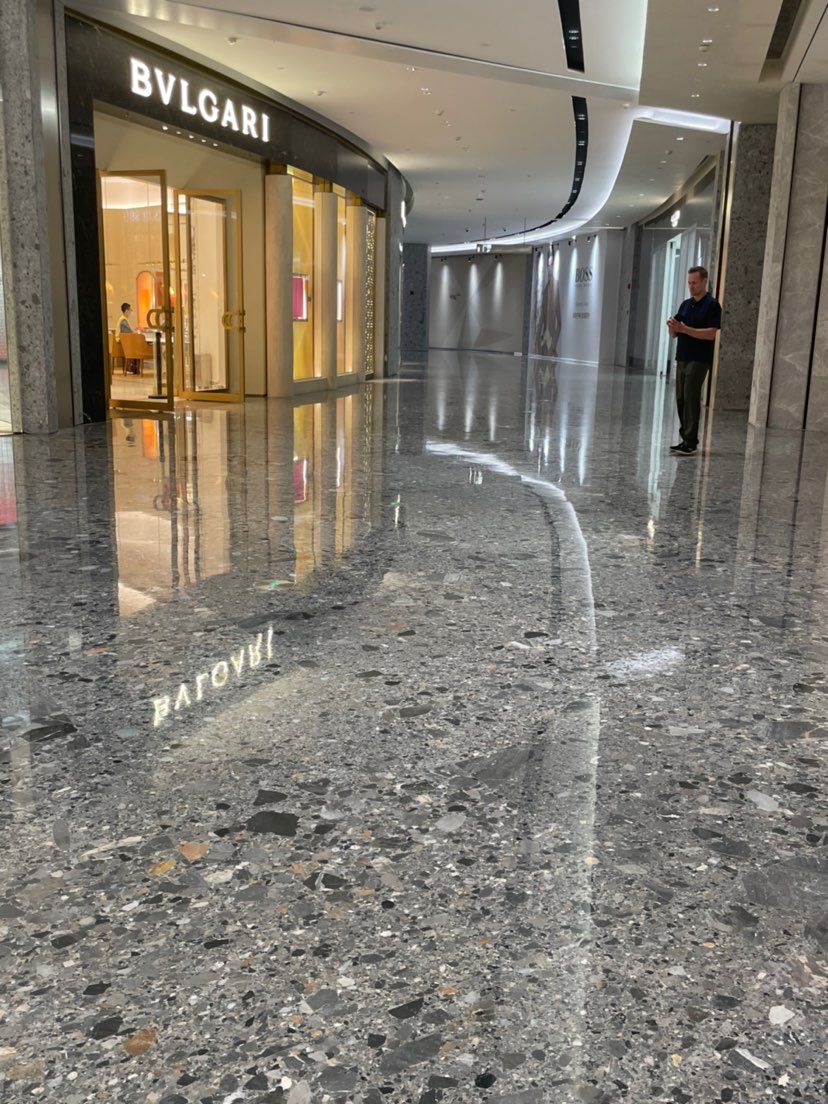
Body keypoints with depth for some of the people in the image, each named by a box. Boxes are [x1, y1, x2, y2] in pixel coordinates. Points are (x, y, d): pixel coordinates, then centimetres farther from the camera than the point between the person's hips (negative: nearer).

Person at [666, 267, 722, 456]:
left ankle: (691, 443, -9)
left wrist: (685, 329, -22)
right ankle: (685, 439, 15)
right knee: (681, 399, 7)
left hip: (699, 360, -7)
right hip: (682, 358, 7)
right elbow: (674, 334, 15)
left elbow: (711, 333, -16)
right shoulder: (685, 304, 15)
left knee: (691, 399, -11)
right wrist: (672, 326, -8)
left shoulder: (712, 305, -7)